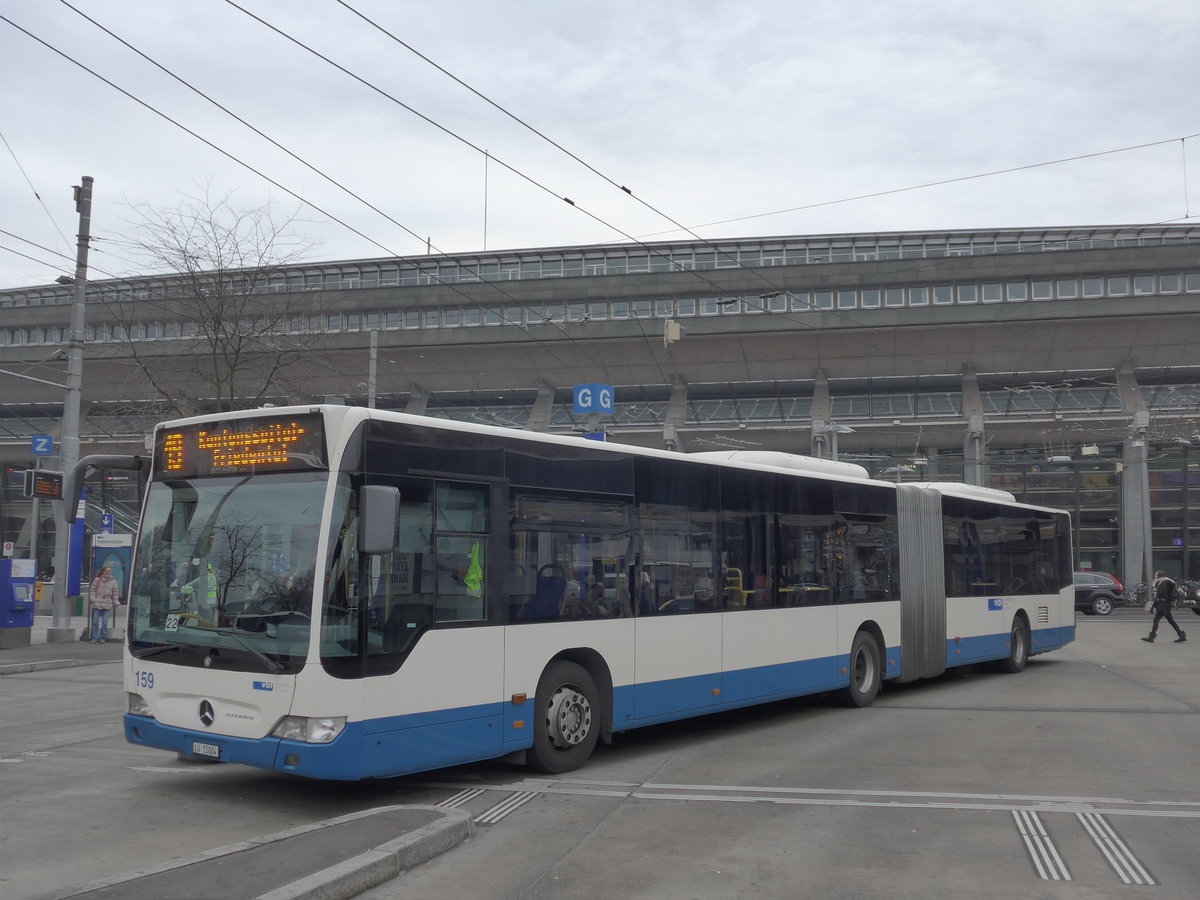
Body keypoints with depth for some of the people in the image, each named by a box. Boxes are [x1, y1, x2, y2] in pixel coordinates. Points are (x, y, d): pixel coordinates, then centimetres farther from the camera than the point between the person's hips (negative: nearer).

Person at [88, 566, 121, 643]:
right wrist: (93, 599, -5)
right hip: (96, 604, 0)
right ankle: (95, 638, 8)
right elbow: (92, 590, 7)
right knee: (95, 621, 2)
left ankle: (103, 638, 7)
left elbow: (115, 593, 10)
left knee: (104, 622, -1)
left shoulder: (113, 582, 8)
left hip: (107, 605, 0)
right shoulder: (97, 580, 7)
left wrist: (116, 603, 4)